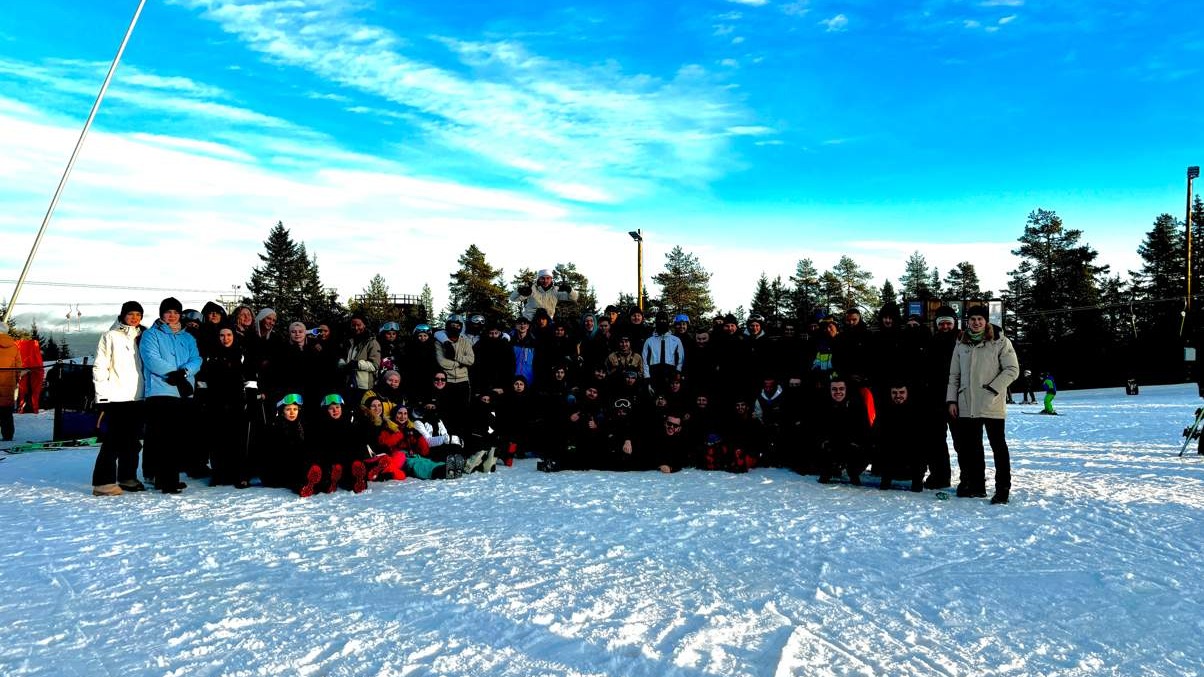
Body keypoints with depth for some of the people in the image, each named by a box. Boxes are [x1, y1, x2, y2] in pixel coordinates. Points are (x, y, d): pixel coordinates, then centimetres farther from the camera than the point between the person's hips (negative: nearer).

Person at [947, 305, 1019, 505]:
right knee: (970, 447, 9)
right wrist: (952, 400, 7)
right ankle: (976, 486, 20)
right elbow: (954, 375, 14)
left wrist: (992, 389, -13)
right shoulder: (961, 344, 12)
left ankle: (1002, 490, 6)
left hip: (992, 406, -5)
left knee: (998, 447, 0)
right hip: (967, 406, 5)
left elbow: (1012, 369, -6)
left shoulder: (1000, 342, -2)